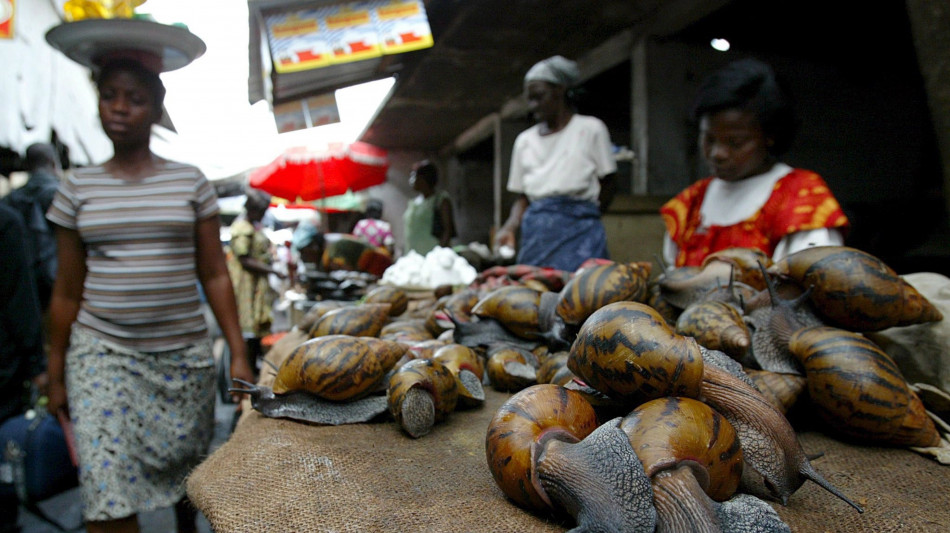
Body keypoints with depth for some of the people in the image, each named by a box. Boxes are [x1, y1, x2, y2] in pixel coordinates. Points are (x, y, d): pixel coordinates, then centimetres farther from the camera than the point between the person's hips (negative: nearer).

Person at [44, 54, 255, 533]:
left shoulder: (189, 181, 2)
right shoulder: (77, 187, 4)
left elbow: (215, 276, 1)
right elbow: (67, 292, 7)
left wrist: (238, 353, -4)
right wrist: (56, 374, 8)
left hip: (183, 353, 0)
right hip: (101, 354, 0)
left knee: (186, 467, 13)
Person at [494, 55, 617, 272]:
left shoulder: (590, 129, 6)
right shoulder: (525, 140, 15)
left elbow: (607, 186, 6)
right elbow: (523, 197, 13)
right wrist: (509, 228, -3)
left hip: (579, 230, -3)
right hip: (536, 233, 3)